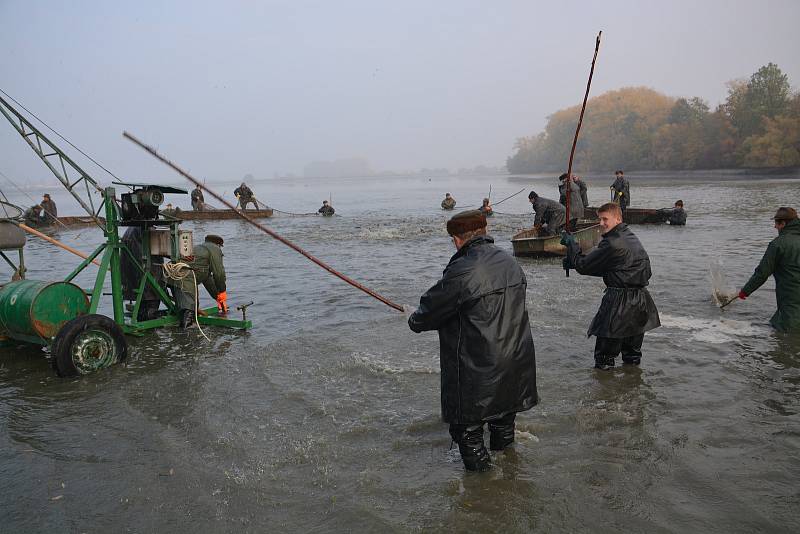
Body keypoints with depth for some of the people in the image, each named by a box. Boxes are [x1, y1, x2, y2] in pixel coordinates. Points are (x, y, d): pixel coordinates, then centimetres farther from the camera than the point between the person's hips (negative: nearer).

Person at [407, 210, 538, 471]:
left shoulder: (462, 271, -25)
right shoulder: (510, 263, 1)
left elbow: (432, 310, -15)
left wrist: (415, 319, 8)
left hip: (477, 366, -8)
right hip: (515, 359, 8)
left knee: (467, 418, 13)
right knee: (504, 397, 29)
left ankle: (476, 459, 27)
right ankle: (503, 441, 50)